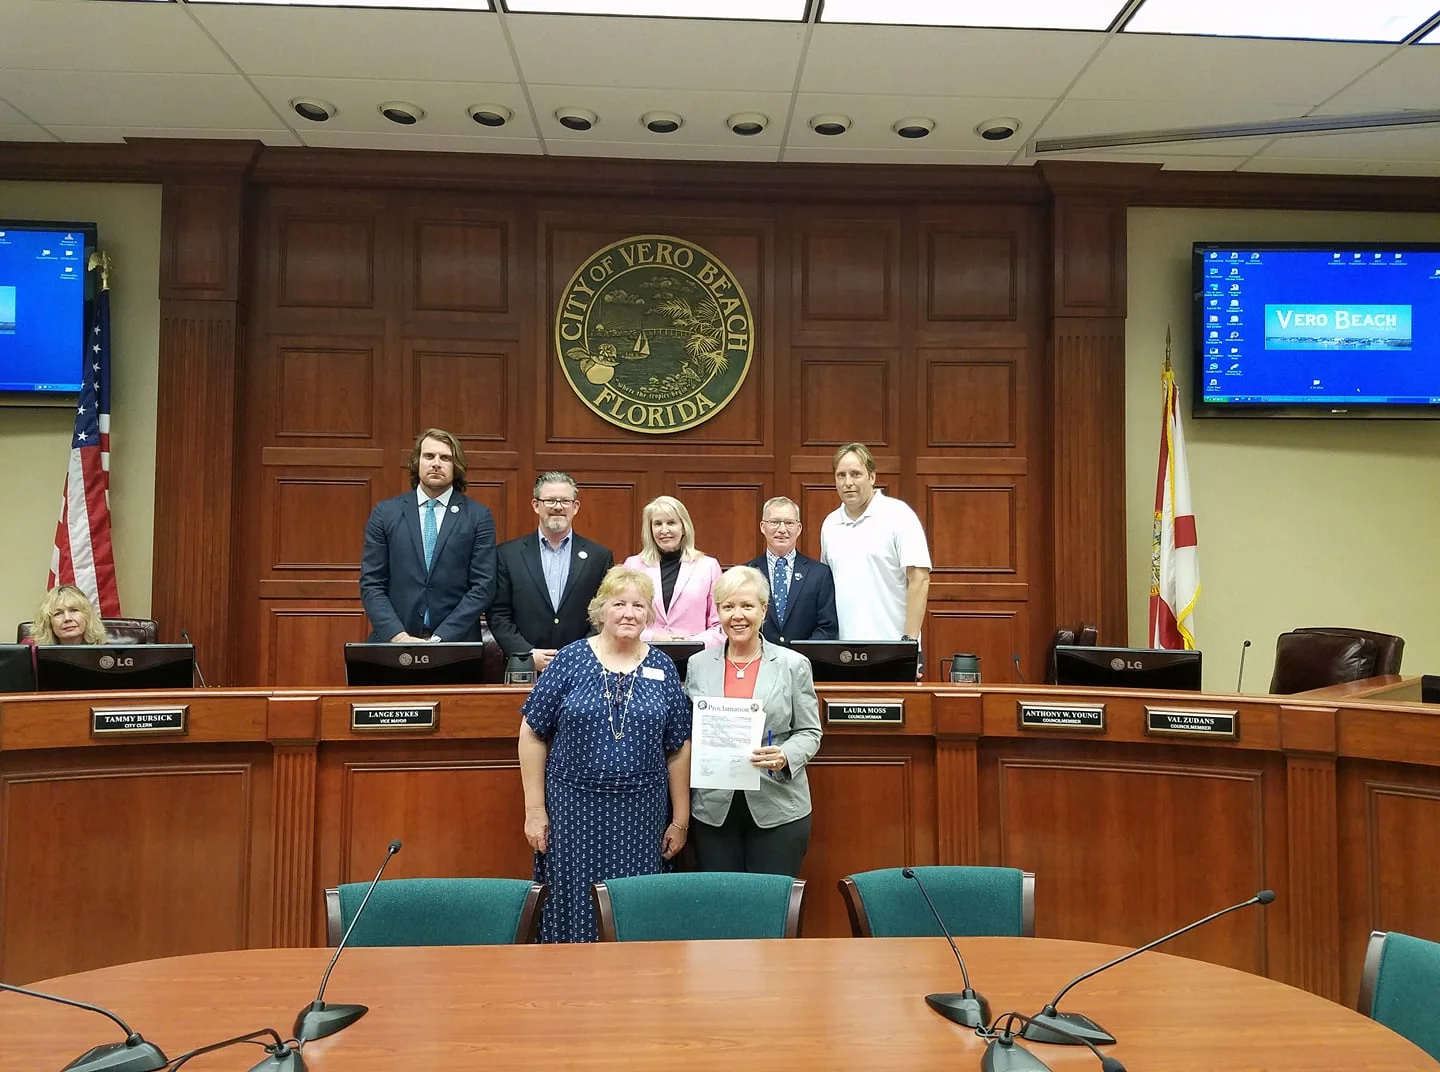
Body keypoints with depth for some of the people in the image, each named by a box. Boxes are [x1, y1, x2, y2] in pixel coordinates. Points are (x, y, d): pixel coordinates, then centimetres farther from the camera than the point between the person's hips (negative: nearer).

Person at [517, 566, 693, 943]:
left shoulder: (662, 667, 4)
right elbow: (533, 734, 0)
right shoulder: (571, 660, -2)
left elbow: (678, 747, 7)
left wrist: (680, 819, 7)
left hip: (641, 813, 1)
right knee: (574, 908, 5)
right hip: (574, 808, -1)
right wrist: (535, 810, -3)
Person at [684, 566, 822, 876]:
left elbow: (809, 732, 2)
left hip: (777, 809, -2)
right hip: (713, 808, 2)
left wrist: (786, 757, -18)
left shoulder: (794, 665, 1)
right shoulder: (698, 664, 7)